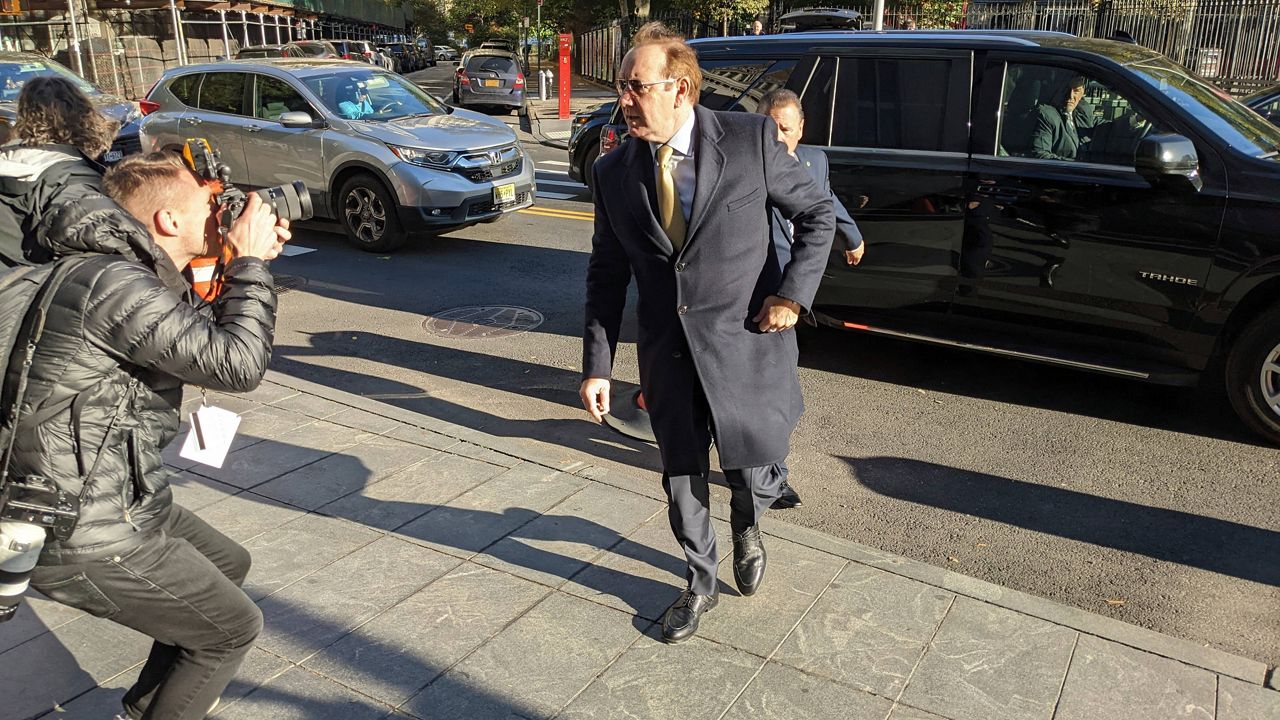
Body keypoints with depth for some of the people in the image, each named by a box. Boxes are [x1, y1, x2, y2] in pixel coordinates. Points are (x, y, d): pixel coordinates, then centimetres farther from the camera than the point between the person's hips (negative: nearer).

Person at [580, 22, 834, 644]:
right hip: (667, 352, 3)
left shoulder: (751, 139, -9)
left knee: (757, 470, 6)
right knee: (681, 478, 13)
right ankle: (701, 584, 39)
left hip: (747, 341, -2)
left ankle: (746, 522, 45)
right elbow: (606, 276, 4)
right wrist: (597, 366, 0)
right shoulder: (614, 172, 0)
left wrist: (794, 293, -11)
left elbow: (817, 213, 1)